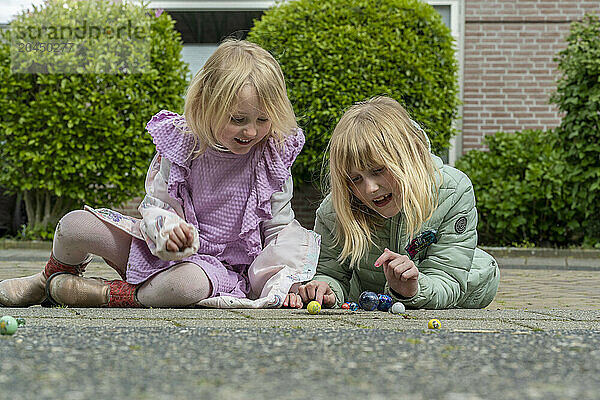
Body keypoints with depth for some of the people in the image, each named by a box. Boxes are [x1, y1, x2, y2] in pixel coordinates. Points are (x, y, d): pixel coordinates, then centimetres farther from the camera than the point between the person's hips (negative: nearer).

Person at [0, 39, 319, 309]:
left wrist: (284, 282, -16)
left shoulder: (273, 158, -9)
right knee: (75, 225, -12)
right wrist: (165, 226, -29)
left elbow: (280, 228, -1)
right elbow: (157, 204, -4)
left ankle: (98, 294, -20)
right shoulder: (182, 145, -9)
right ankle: (49, 280, 23)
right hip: (164, 248, 2)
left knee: (190, 284, -41)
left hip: (224, 265, -2)